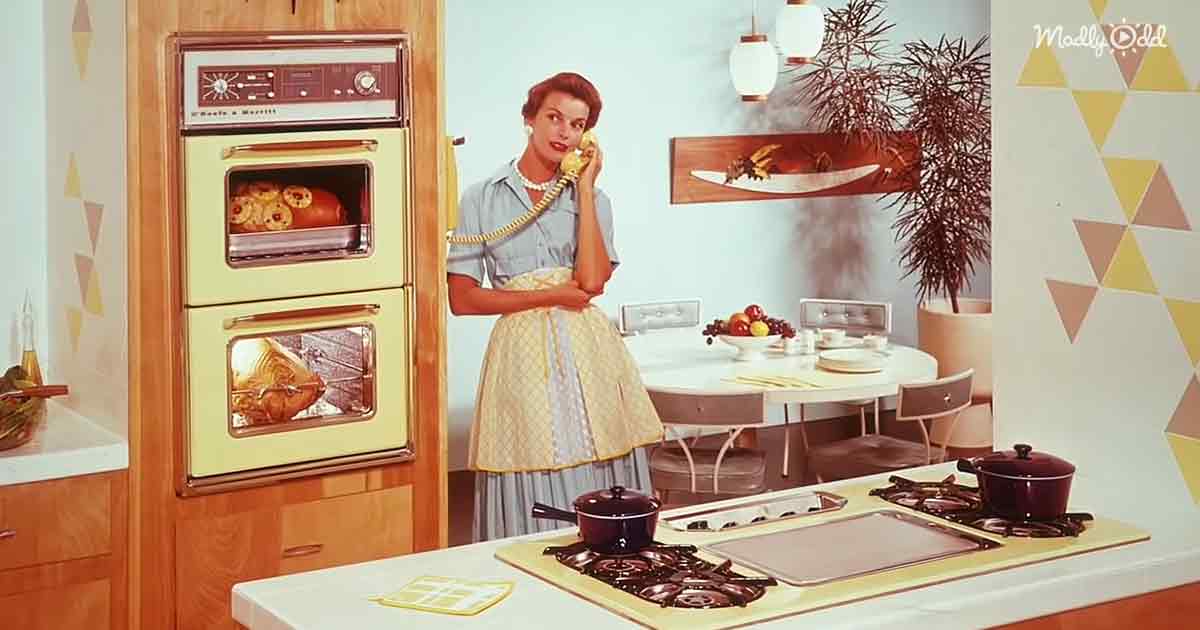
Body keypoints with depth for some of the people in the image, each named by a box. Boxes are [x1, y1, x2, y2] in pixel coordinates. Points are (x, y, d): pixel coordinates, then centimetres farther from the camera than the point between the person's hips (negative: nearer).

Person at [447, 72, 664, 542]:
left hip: (588, 351, 2)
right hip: (523, 350, -2)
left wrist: (585, 187, -5)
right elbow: (462, 299, -3)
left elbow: (592, 280, -8)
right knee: (531, 508, -1)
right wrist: (552, 296, -7)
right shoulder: (483, 199, 4)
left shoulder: (591, 198, 10)